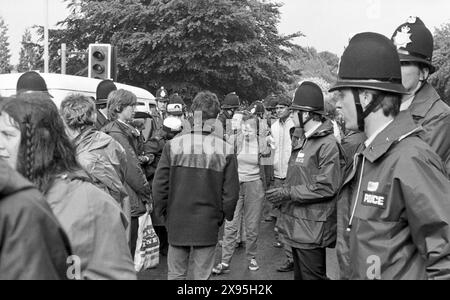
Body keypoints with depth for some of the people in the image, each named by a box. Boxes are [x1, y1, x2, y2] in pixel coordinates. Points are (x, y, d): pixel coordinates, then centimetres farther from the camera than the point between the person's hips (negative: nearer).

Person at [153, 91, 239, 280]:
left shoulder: (173, 145, -9)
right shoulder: (225, 150, -11)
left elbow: (159, 185, -6)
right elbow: (231, 191, -7)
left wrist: (163, 213, 9)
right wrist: (223, 216, 10)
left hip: (176, 222, 1)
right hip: (208, 224, 0)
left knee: (176, 274, 17)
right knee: (202, 275, 13)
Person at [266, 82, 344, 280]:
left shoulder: (328, 144, -16)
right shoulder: (302, 142, 13)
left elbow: (326, 187, -22)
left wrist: (288, 193, -19)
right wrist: (281, 193, 2)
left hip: (312, 229, -9)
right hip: (296, 226, 9)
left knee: (313, 276, 3)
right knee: (299, 274, 21)